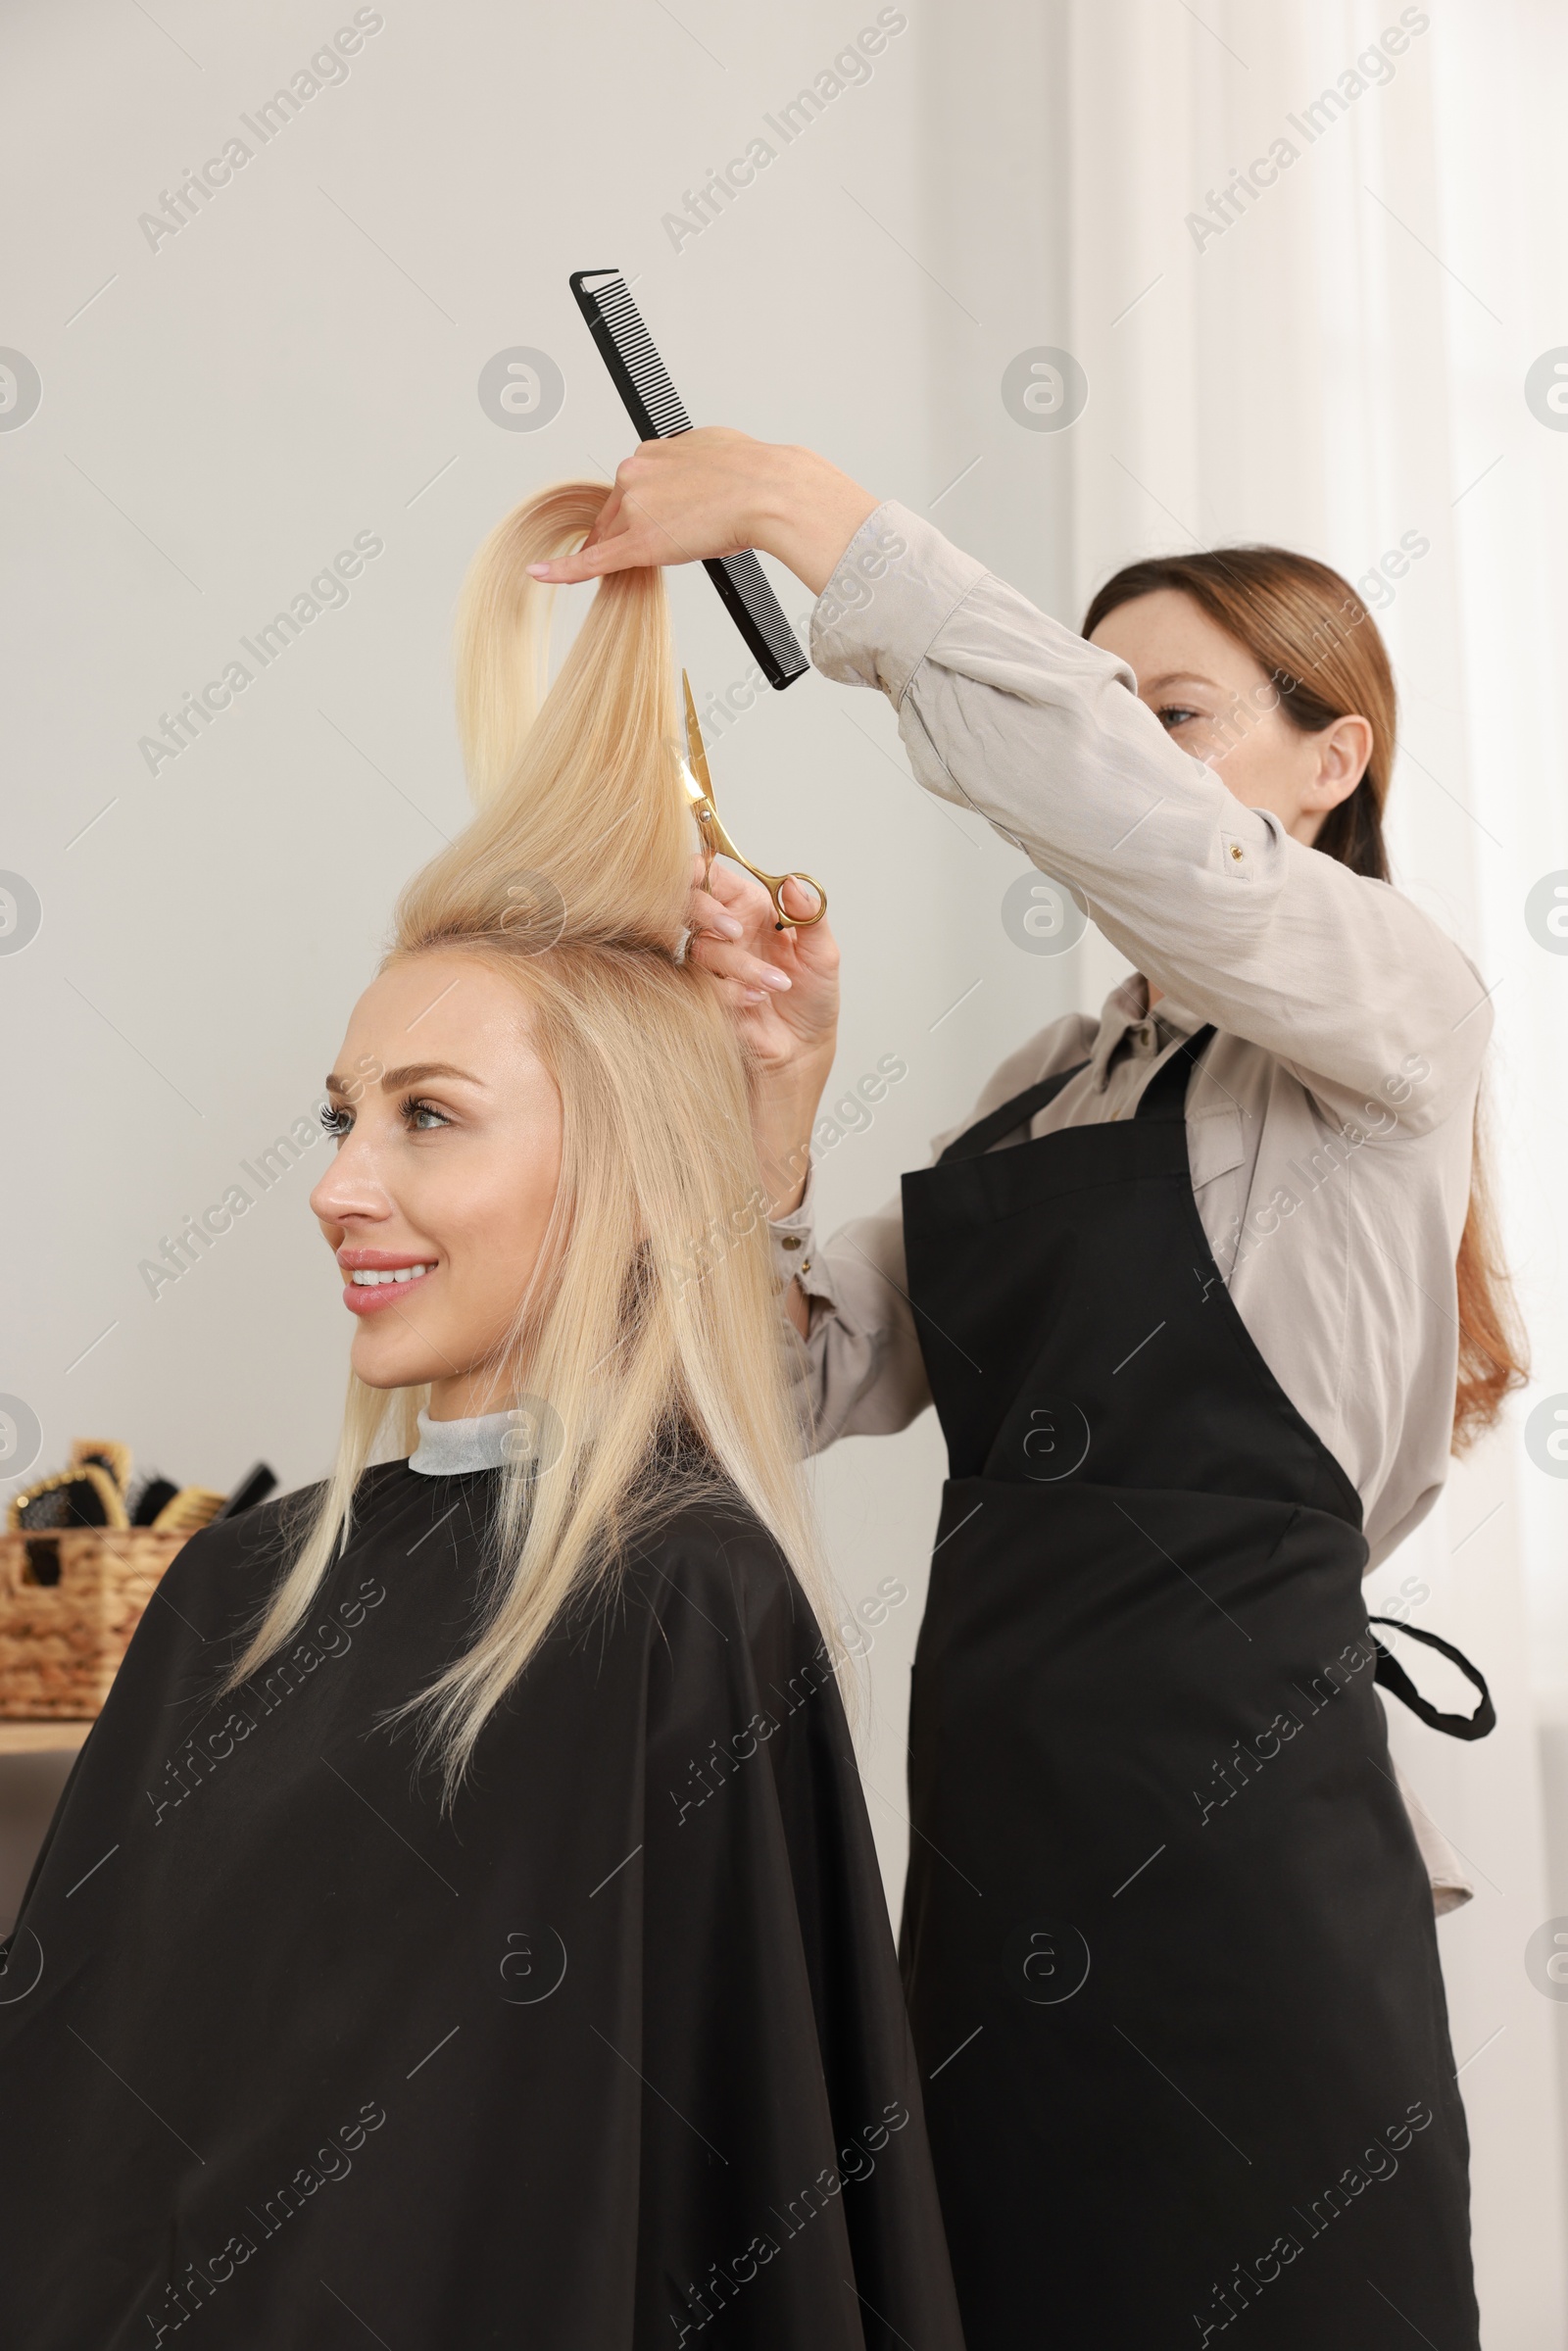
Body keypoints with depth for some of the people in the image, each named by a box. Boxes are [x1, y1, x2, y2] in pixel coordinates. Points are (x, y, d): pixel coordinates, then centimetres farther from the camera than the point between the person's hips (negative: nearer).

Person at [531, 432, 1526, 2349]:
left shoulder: (1393, 1006, -4)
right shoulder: (1039, 1089, 16)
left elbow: (1128, 821, -26)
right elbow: (817, 1369, 9)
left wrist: (804, 506, -21)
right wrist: (781, 1093, -8)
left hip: (1235, 1839, -6)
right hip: (995, 1838, 7)